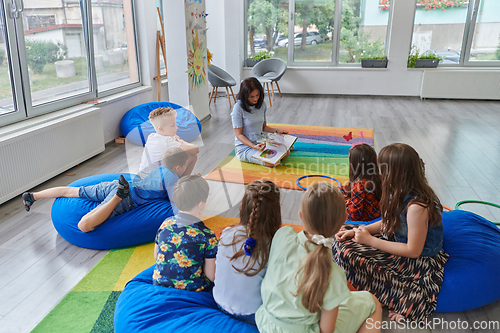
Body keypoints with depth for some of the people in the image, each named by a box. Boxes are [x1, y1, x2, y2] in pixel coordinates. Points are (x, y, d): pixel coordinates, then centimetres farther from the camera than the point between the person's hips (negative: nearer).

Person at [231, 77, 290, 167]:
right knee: (271, 163, -26)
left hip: (260, 143, 6)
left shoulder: (262, 104, 3)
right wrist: (254, 147, -28)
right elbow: (238, 134, -16)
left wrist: (276, 130, -1)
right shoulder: (238, 108, -17)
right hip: (244, 147, -6)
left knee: (286, 153, -14)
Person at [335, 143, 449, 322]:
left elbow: (413, 251, -24)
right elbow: (388, 223, 11)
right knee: (344, 242, 1)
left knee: (348, 254, -19)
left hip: (419, 262, -9)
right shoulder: (402, 193, -3)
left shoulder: (417, 206, -30)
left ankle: (406, 300, -8)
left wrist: (370, 240, -19)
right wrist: (357, 232, -1)